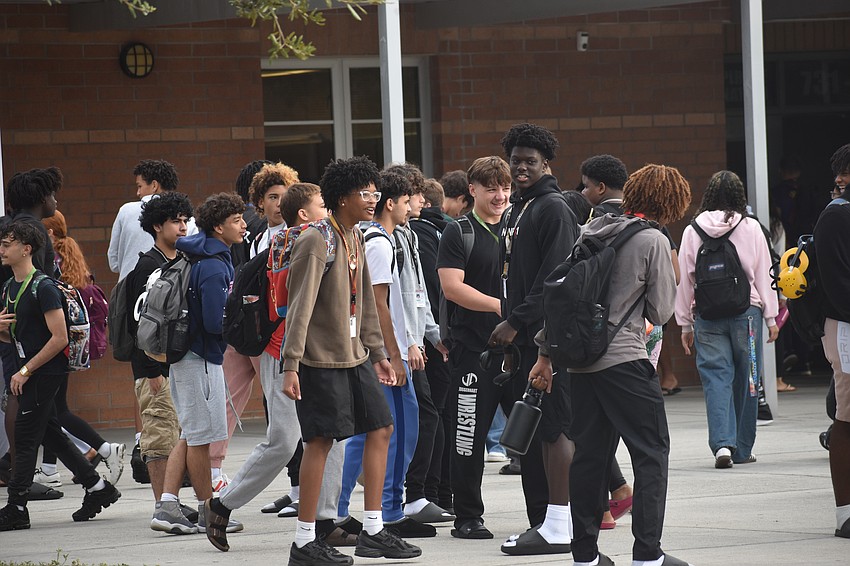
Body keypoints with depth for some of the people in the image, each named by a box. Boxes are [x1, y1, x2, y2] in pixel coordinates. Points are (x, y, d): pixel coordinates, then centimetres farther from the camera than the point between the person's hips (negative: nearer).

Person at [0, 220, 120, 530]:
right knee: (51, 435, 12)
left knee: (25, 436, -7)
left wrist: (25, 371, -18)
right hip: (30, 372, 9)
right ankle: (97, 488, 21)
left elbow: (59, 338, -19)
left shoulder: (44, 288, -15)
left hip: (47, 372, -9)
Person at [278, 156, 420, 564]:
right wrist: (291, 365, -24)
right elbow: (300, 307, -19)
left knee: (380, 429, 6)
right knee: (320, 440, -7)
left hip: (354, 356, 9)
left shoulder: (355, 239, 12)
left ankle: (372, 531, 13)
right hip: (322, 359, -9)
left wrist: (377, 353, 20)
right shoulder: (317, 243, -15)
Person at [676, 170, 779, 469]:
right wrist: (770, 317, 9)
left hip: (707, 316, 0)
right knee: (745, 379, 9)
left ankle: (723, 443, -19)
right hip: (746, 311, 0)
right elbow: (764, 274, 2)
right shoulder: (751, 228, -1)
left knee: (716, 378, -2)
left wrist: (685, 324, 12)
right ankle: (742, 448, 14)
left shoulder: (693, 231, 1)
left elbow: (684, 279, 5)